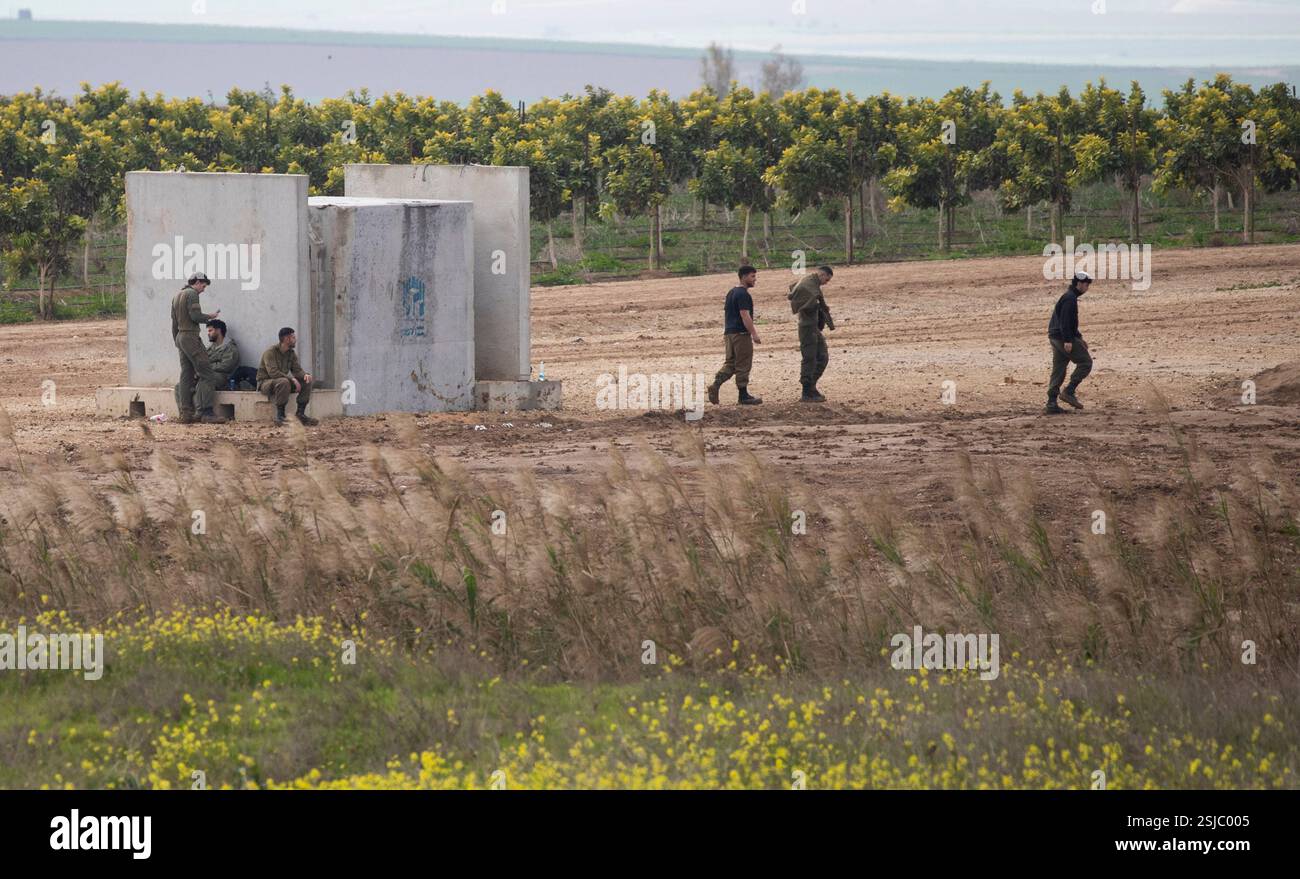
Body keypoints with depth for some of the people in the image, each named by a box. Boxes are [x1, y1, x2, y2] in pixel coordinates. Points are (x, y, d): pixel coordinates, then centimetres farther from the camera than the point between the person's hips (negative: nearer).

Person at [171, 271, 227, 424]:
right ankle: (206, 412, -16)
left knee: (186, 376, 9)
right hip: (191, 336, -10)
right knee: (207, 375, -10)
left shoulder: (177, 296, 19)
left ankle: (185, 413, 5)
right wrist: (210, 316, -2)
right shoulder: (191, 294, -9)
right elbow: (195, 316, -19)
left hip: (180, 337, 10)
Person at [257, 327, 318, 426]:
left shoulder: (291, 353, 6)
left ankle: (300, 413, -9)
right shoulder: (270, 352, -18)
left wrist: (305, 375, -22)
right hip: (265, 382, -7)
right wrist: (292, 379, -34)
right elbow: (273, 372, -29)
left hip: (284, 381, 7)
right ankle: (280, 416, -32)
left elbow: (297, 370, 3)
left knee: (306, 382, -11)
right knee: (283, 382, -39)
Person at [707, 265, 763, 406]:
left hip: (729, 333, 9)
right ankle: (743, 396, 2)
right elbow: (745, 315, -20)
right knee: (743, 366, -2)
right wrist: (754, 334, -19)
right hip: (741, 334, -9)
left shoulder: (731, 293, 16)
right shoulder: (743, 294, -14)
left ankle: (715, 385, -7)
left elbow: (726, 314, 20)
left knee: (730, 363, 11)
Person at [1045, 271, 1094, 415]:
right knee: (1085, 362, -3)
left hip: (1055, 338, 10)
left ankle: (1051, 404, 6)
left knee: (1058, 371, 8)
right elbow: (1065, 320, -21)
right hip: (1064, 338, -10)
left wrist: (1079, 338, 28)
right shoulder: (1070, 298, -12)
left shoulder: (1069, 296, 21)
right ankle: (1069, 392, -9)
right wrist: (1068, 341, -26)